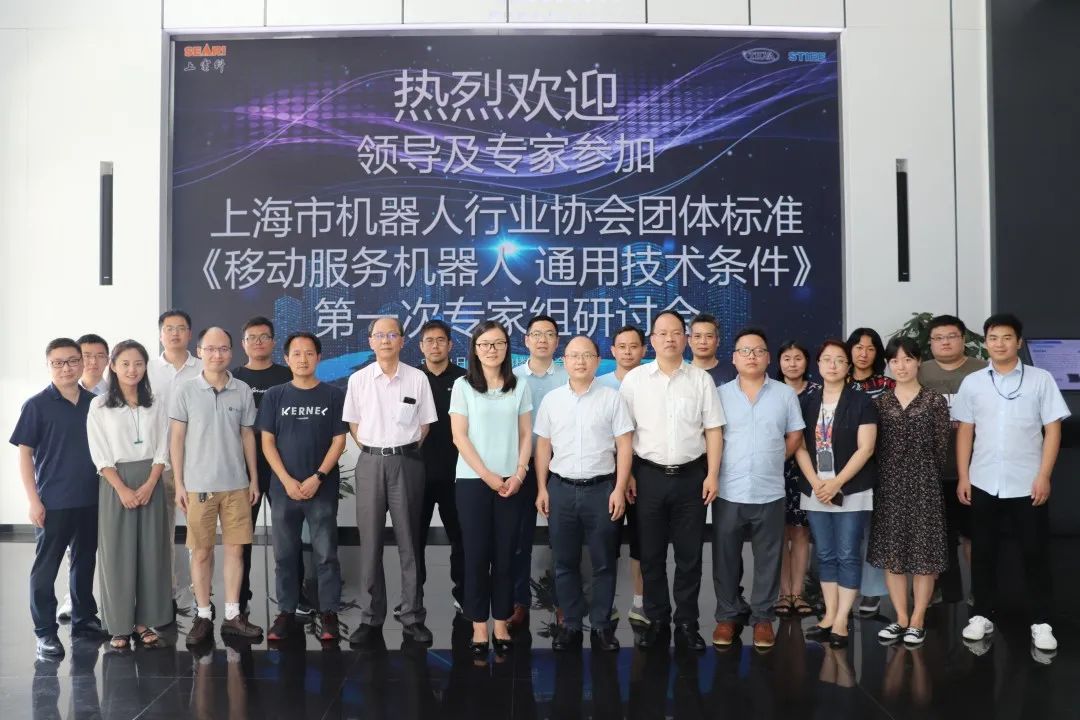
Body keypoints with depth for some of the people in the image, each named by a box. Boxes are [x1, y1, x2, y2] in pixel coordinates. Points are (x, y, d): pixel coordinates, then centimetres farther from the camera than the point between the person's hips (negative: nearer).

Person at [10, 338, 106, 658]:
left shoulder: (95, 403, 3)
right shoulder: (37, 405, -6)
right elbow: (24, 453, -5)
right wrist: (33, 500, -10)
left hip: (91, 500, 4)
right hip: (53, 503, -4)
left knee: (85, 562, 16)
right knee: (46, 568, 4)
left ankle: (84, 619, 30)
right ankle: (45, 632, 14)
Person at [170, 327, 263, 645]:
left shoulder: (243, 390, 3)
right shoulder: (184, 392, -2)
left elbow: (247, 436, 9)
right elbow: (176, 440, 0)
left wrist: (254, 479, 7)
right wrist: (179, 484, -4)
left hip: (236, 484, 2)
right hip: (198, 485, -2)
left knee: (235, 548, 5)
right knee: (201, 551, 5)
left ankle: (232, 616, 14)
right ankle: (203, 616, 16)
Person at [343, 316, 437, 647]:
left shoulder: (417, 378, 1)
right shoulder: (358, 379, 4)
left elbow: (424, 425, 6)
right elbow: (354, 425, 9)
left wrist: (401, 451, 3)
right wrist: (376, 452, 4)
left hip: (407, 462, -1)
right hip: (370, 462, 1)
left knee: (409, 542, 4)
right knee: (370, 542, 4)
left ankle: (413, 617, 11)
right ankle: (370, 618, 12)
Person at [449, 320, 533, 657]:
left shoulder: (519, 386, 6)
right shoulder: (462, 386, 0)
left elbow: (525, 436, 6)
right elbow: (459, 437, -5)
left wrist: (518, 475, -7)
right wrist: (488, 476, -10)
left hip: (511, 483, 2)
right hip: (473, 481, -2)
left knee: (505, 555, 5)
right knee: (476, 554, 2)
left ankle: (501, 624, 14)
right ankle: (479, 627, 10)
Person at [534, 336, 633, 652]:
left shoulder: (612, 398, -1)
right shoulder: (551, 400, 6)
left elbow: (624, 445, -2)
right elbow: (543, 446, 10)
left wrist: (619, 489, -8)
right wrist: (542, 488, 6)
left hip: (601, 488, -2)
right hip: (560, 488, 2)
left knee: (604, 562, 5)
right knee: (565, 562, 9)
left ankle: (602, 624, 17)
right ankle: (570, 623, 19)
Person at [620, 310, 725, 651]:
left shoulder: (701, 379, 3)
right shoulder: (634, 379, 1)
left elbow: (713, 430, 3)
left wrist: (712, 475, -3)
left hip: (691, 476, 0)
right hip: (649, 476, 0)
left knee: (689, 554, 7)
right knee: (651, 554, 8)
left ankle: (687, 624, 18)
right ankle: (657, 621, 20)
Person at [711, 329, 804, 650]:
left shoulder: (785, 394, 3)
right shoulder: (720, 394, 2)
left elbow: (795, 435, 10)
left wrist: (773, 461, 3)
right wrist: (722, 467, -1)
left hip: (770, 493, 0)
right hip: (728, 492, 0)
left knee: (768, 559, 7)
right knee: (725, 558, 7)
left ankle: (763, 618, 20)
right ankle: (726, 616, 21)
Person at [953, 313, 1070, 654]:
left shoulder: (1041, 379, 0)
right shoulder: (972, 383, 5)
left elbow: (1053, 429, -1)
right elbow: (965, 432, 7)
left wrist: (1044, 476, -8)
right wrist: (963, 477, 2)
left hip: (1027, 484, -2)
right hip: (983, 484, 2)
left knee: (1035, 553, 4)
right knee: (983, 552, 9)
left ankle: (1041, 622, 15)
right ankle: (982, 615, 20)